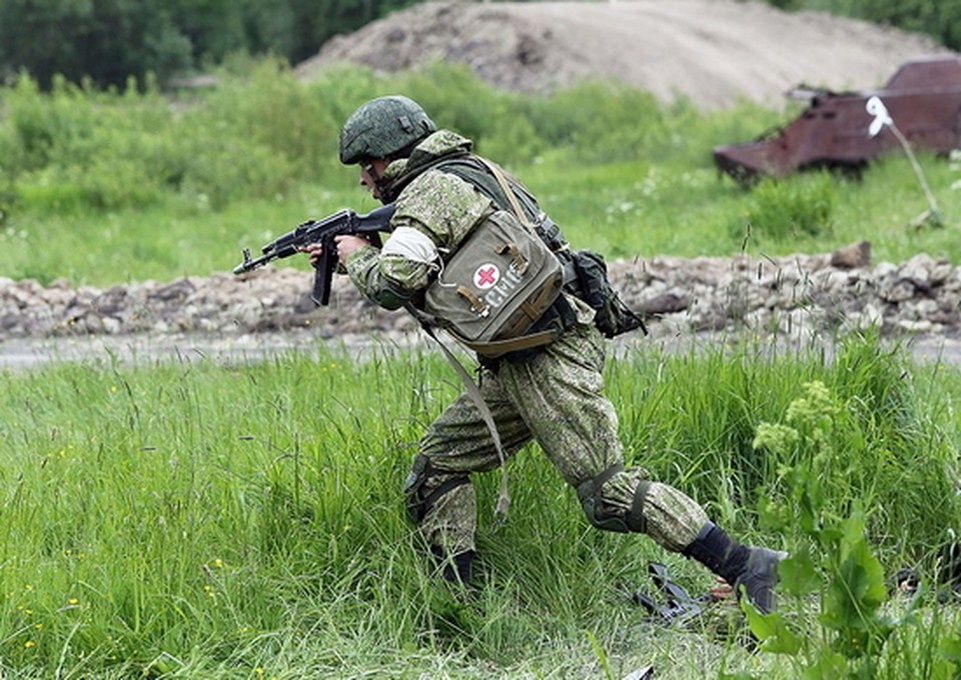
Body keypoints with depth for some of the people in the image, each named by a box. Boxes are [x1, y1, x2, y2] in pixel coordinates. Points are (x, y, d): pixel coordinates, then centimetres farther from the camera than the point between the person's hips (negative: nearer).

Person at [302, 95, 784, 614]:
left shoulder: (430, 190, -7)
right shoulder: (469, 173, 22)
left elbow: (396, 283, -21)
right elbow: (429, 270, 34)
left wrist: (358, 257, 0)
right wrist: (346, 256, 29)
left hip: (549, 357, -10)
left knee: (608, 493, -13)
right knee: (439, 461, 12)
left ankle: (745, 568, -14)